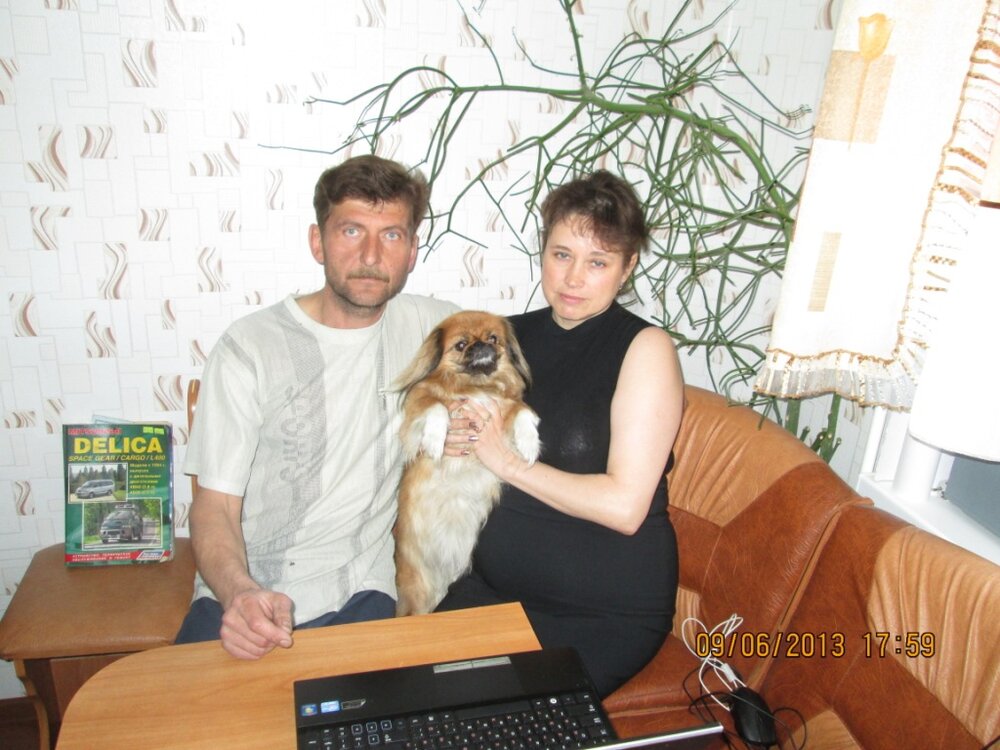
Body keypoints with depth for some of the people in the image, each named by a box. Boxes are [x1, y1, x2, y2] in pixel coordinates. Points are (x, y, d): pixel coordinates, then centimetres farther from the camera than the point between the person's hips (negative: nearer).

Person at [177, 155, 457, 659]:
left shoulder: (434, 327, 0)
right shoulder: (249, 347, -7)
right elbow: (215, 504, -7)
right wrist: (238, 592, -27)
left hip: (357, 594, 1)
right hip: (241, 597, -1)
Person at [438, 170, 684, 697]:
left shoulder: (644, 348, -12)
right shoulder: (513, 333, 4)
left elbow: (625, 506, -19)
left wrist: (509, 461, -15)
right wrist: (457, 438, -7)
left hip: (608, 611, -5)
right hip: (494, 584, 5)